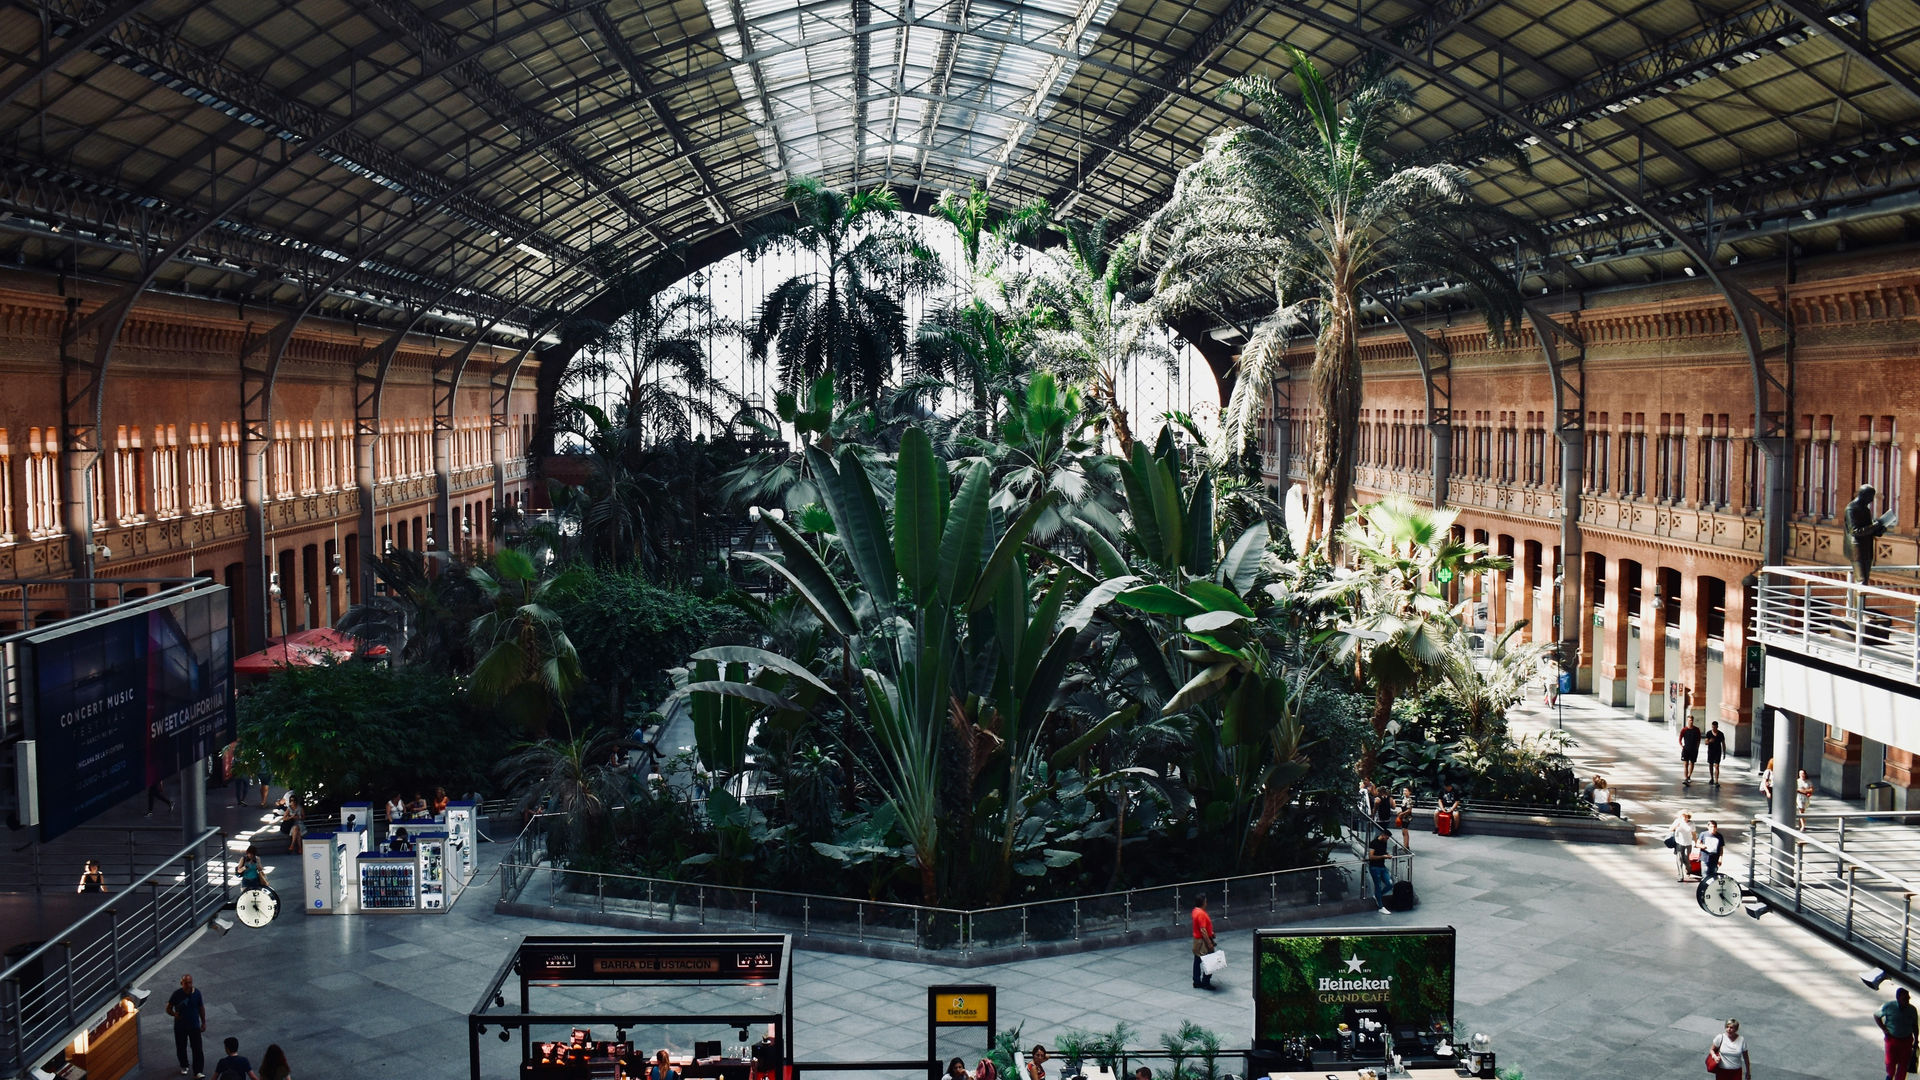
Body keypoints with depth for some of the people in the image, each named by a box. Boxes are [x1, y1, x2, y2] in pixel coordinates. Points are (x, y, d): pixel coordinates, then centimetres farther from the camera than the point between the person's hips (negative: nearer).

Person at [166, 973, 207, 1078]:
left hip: (194, 1026, 0)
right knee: (181, 1048, 16)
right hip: (180, 1027, 0)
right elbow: (168, 1009, -4)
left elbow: (201, 1008, 4)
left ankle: (198, 1072, -2)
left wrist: (203, 1023, 8)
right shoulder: (177, 994, -13)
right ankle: (184, 1066, 41)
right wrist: (174, 1014, -26)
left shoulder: (196, 993, -8)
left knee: (198, 1049, -5)